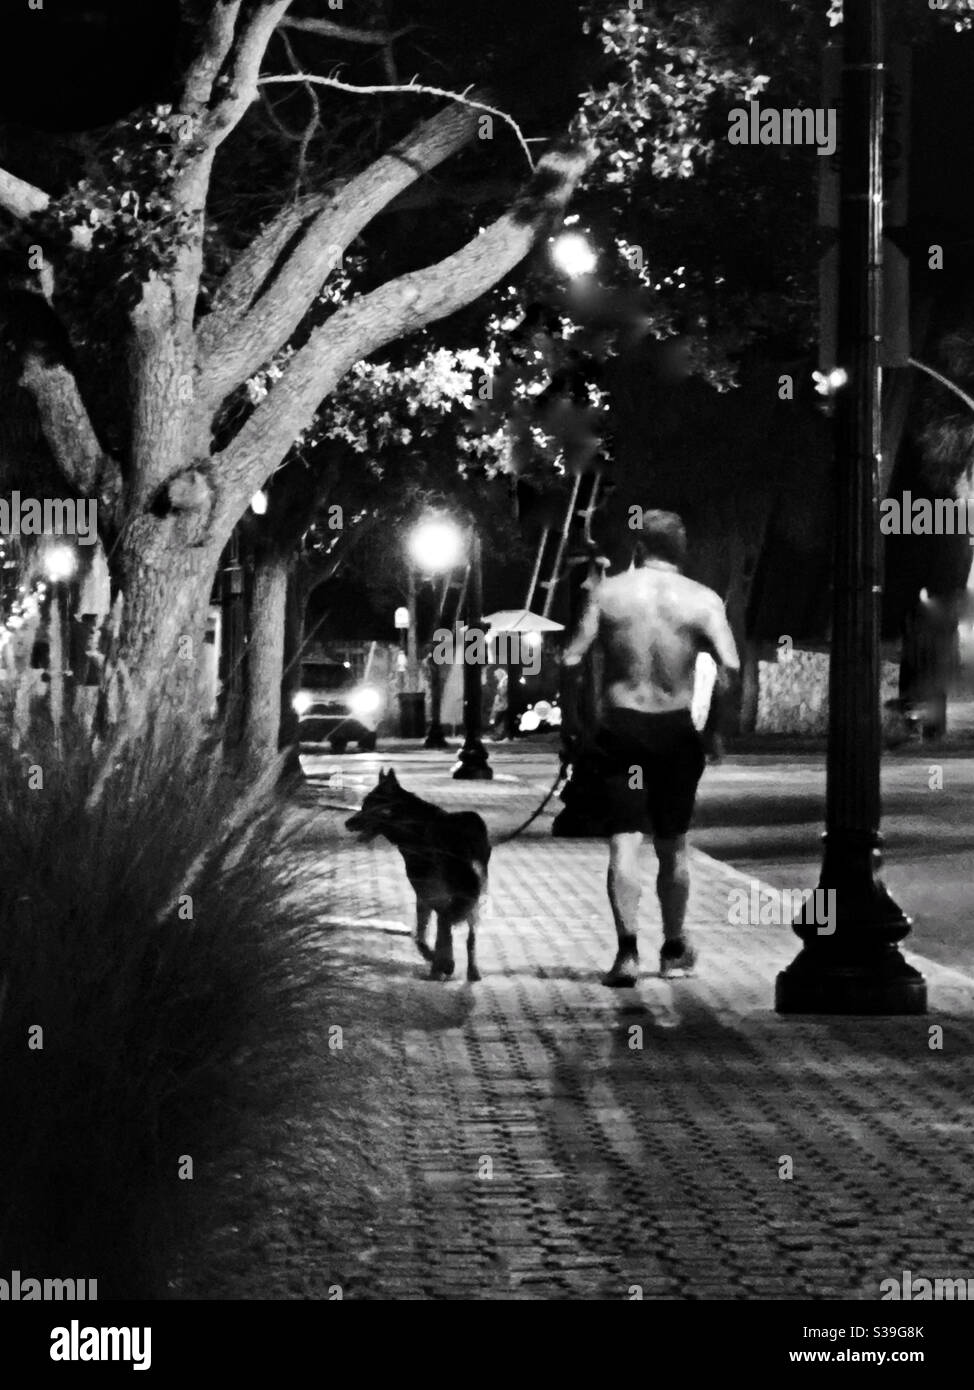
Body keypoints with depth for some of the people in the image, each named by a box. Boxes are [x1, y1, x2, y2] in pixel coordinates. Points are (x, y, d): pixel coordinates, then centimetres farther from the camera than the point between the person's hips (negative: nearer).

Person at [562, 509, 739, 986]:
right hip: (675, 731, 1)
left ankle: (627, 950, -19)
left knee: (624, 843, -4)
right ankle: (674, 951, 28)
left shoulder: (607, 592, -1)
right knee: (672, 847, 16)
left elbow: (572, 659, -7)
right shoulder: (702, 599, -3)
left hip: (620, 728, -1)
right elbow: (730, 665, -14)